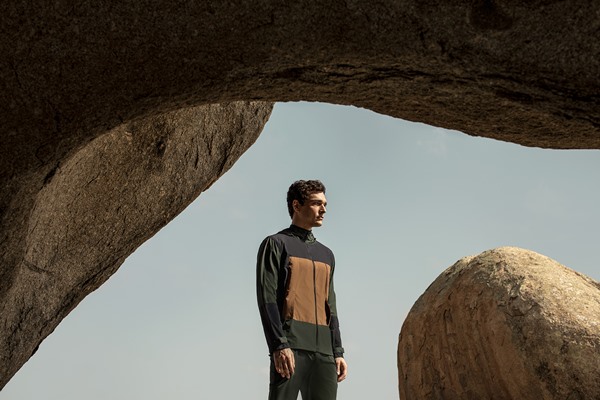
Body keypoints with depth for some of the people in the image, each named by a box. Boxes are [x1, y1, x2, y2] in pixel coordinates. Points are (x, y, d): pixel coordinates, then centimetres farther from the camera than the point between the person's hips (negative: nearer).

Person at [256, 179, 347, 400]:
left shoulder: (326, 254, 22)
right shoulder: (276, 244, 4)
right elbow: (267, 298, -6)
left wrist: (338, 351, 12)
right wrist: (279, 345, -15)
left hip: (323, 349, 6)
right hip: (290, 345, -5)